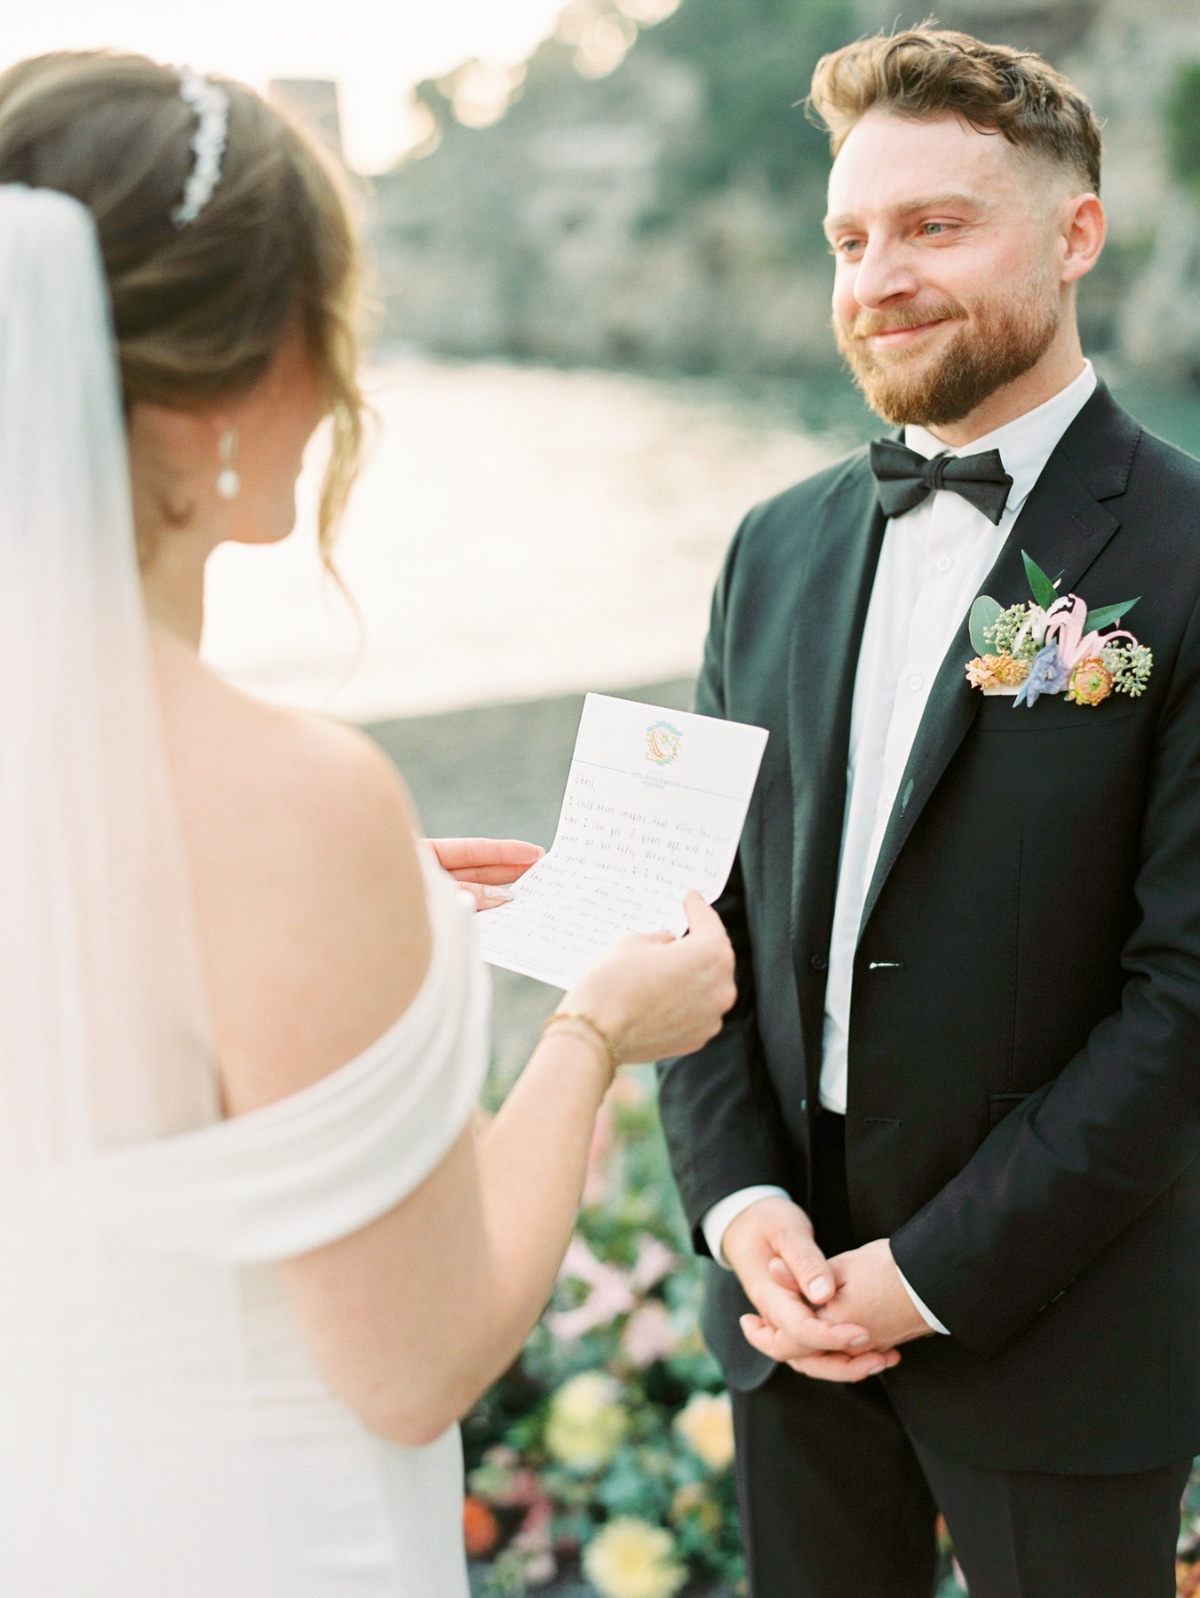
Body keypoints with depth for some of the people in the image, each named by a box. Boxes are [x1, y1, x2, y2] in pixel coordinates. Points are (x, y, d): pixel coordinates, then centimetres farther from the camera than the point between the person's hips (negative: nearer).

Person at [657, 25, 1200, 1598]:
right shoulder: (780, 547, 5)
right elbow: (710, 899, 6)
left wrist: (935, 1272, -15)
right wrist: (740, 1200, -5)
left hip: (1053, 1327, -4)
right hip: (791, 1293, 5)